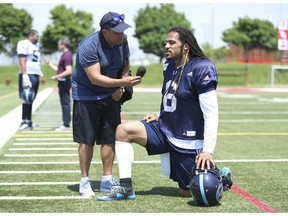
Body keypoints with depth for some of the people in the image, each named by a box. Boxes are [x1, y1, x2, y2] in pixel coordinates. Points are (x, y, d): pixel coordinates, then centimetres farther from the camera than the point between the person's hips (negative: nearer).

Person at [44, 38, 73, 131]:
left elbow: (69, 71, -24)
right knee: (65, 103, 12)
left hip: (64, 82, -10)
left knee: (65, 103, -6)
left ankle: (66, 125, -4)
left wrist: (57, 77, -21)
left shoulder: (67, 56, -16)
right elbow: (59, 69, 22)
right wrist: (49, 63, 24)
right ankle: (66, 124, 17)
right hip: (63, 82, 10)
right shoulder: (65, 55, 17)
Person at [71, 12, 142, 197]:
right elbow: (95, 78, -31)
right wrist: (122, 82, -40)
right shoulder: (89, 46, -26)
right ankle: (85, 181, 11)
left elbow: (125, 65, 12)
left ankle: (107, 180, 15)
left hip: (111, 96, 6)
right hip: (86, 96, -5)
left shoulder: (122, 41, -6)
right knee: (87, 139, -2)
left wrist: (120, 88, -1)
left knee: (110, 138, 5)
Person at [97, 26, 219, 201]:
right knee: (123, 130, -11)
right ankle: (126, 188, -7)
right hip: (164, 130, 7)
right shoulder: (169, 66, 7)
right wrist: (159, 116, 6)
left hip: (189, 141, -7)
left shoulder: (202, 69, -17)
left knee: (188, 193, 0)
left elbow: (211, 114, -20)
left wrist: (208, 150, -24)